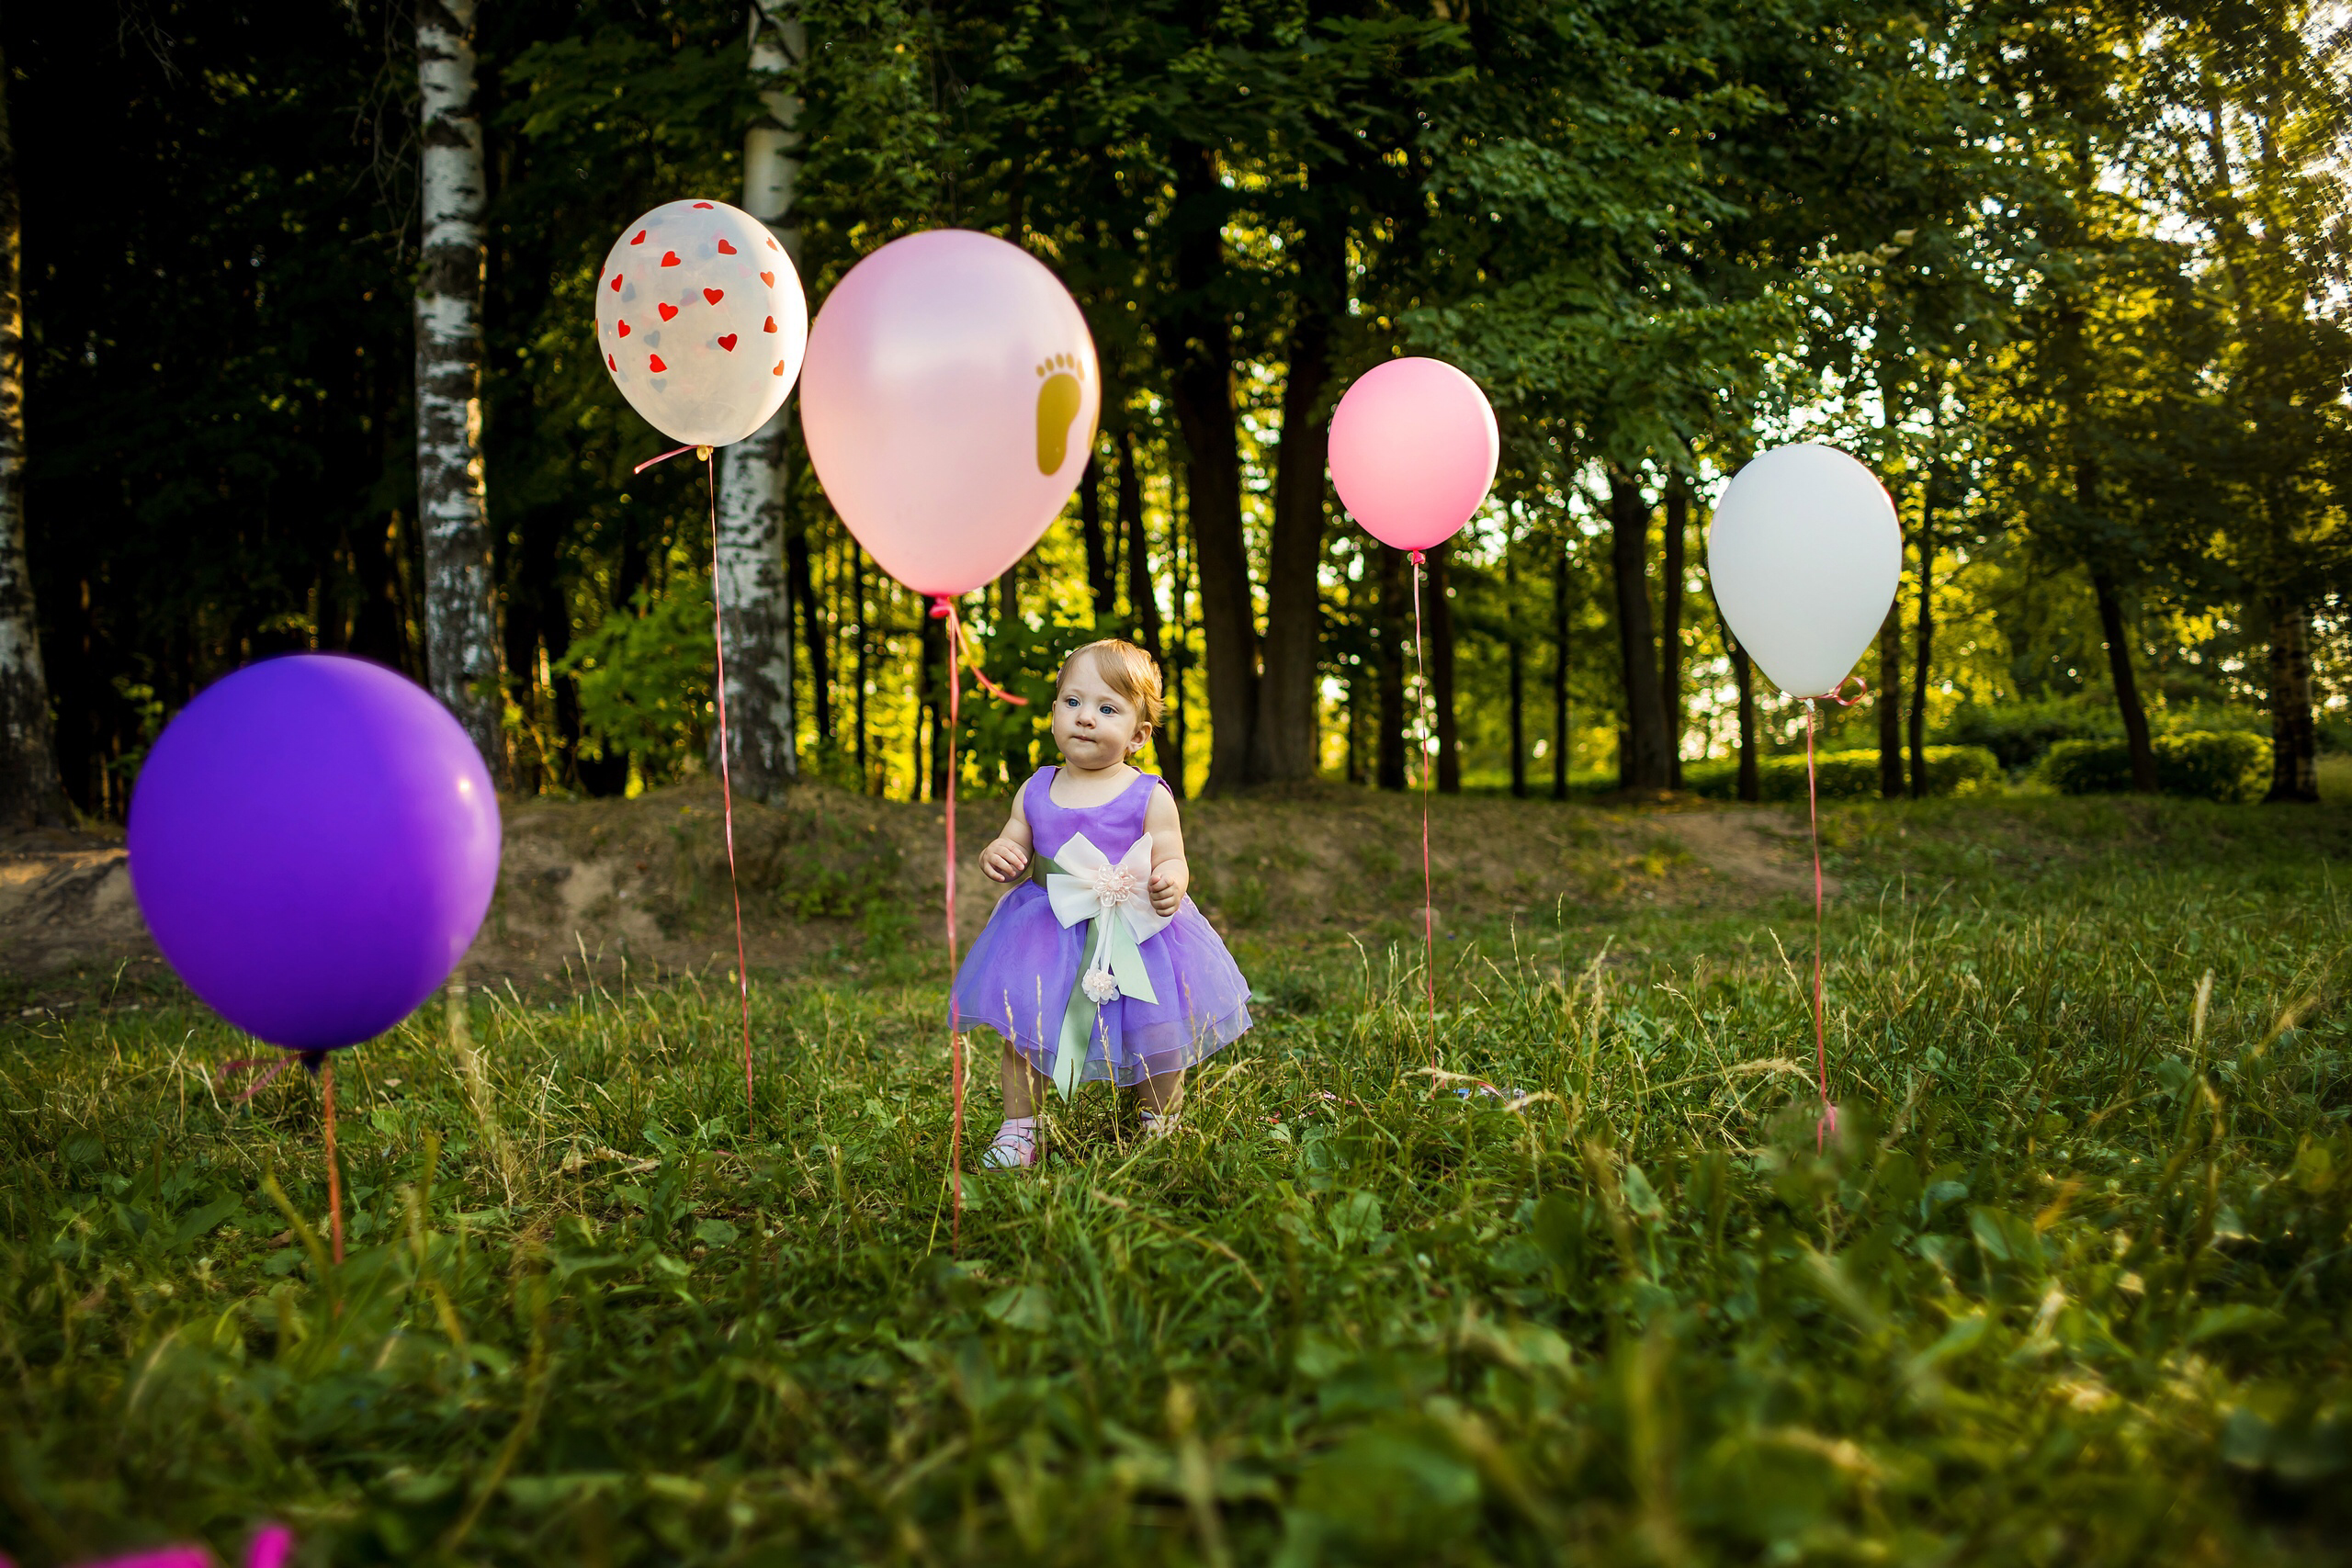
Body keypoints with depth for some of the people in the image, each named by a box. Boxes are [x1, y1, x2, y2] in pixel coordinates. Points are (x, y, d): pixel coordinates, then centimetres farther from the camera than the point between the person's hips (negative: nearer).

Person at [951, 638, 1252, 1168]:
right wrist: (997, 854, -9)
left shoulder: (1149, 796, -6)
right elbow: (1016, 845, 14)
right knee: (1021, 1029, 4)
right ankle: (1019, 1130, 21)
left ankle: (1162, 1123, 28)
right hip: (1048, 935, 3)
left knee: (1154, 1038, 3)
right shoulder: (1036, 791, 4)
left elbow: (1172, 861, -7)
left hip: (1131, 936, -3)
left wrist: (1169, 882, -29)